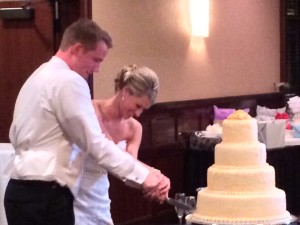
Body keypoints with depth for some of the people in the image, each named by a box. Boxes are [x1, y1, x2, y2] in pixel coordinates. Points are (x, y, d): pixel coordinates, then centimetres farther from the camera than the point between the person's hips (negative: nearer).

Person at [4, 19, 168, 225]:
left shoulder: (39, 77, 19)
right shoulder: (68, 81, -13)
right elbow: (95, 144, -18)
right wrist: (143, 175, -17)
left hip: (24, 191, 10)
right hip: (46, 196, -10)